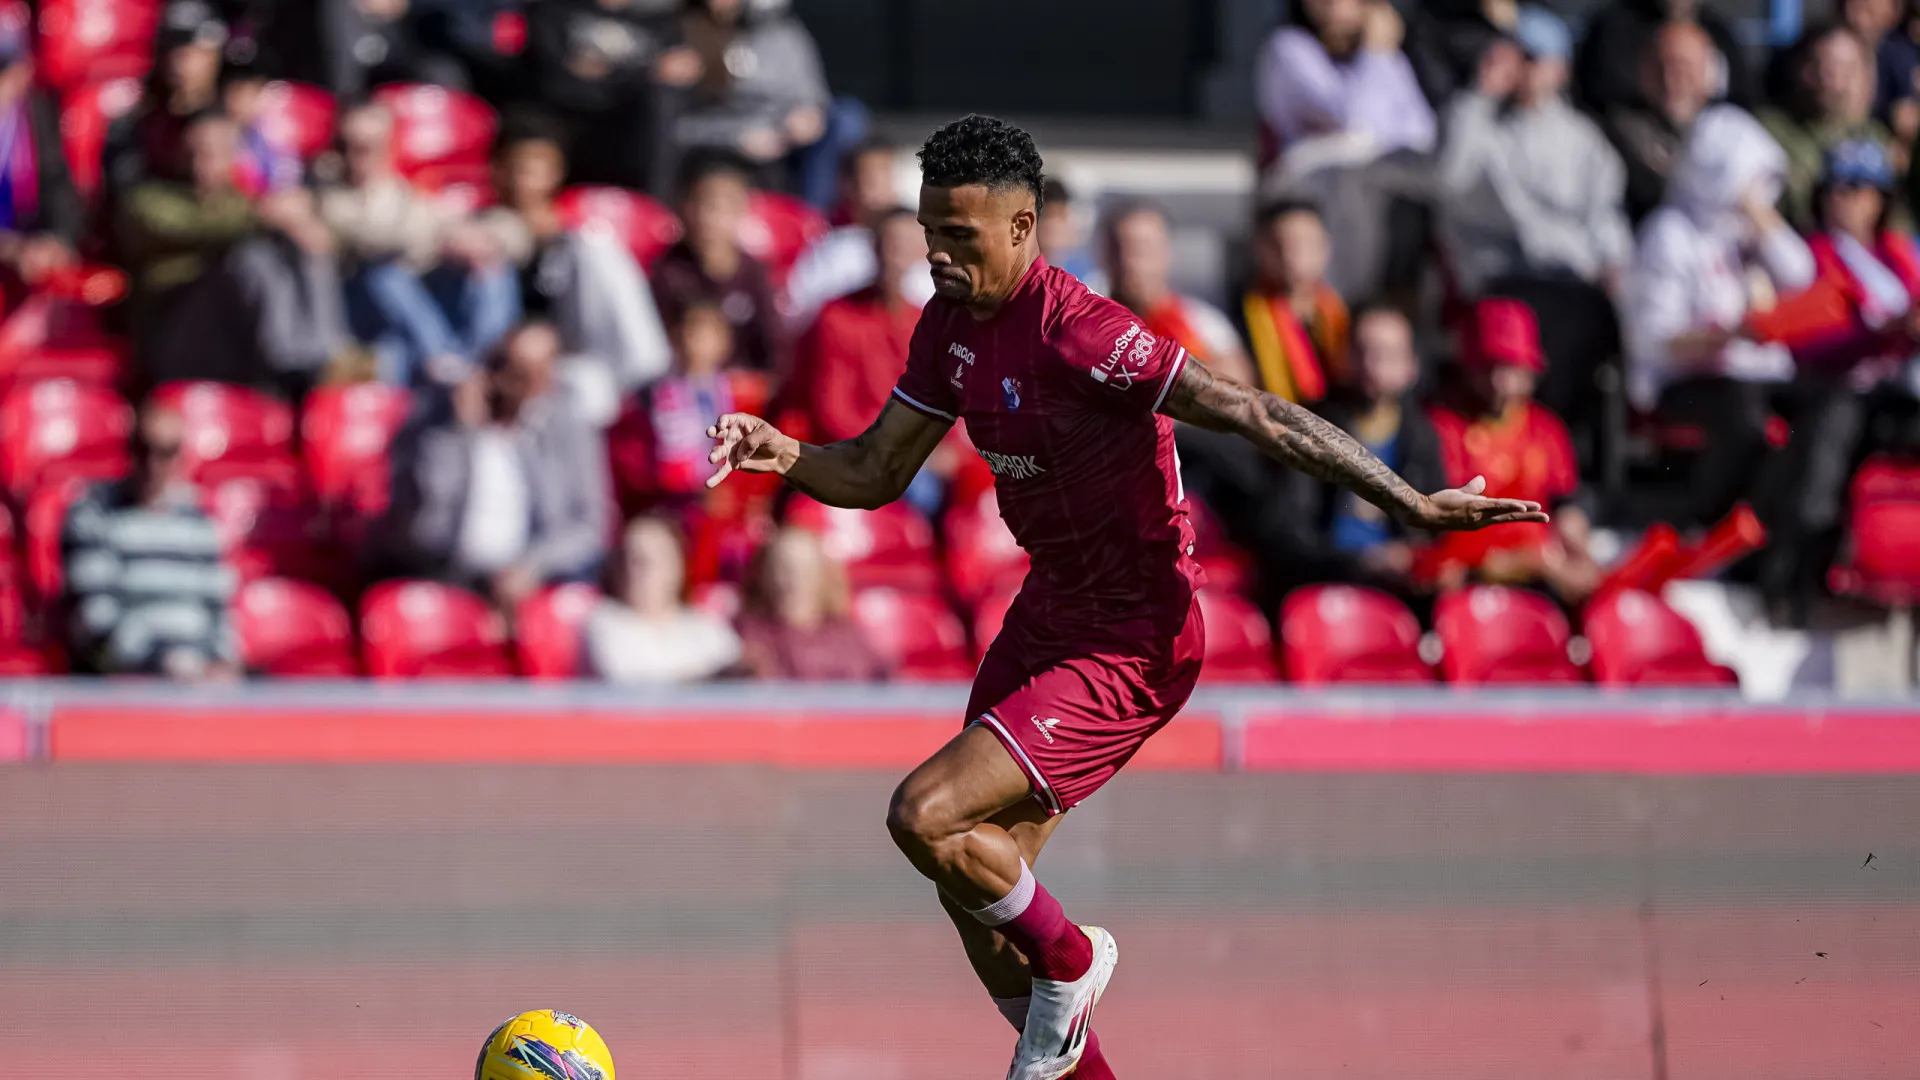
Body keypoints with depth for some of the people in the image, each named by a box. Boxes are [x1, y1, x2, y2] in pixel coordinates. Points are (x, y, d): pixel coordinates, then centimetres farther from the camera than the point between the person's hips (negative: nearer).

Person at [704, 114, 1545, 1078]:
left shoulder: (1077, 334, -25)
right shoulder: (951, 322, 1)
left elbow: (1255, 417, -26)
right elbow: (878, 472, 11)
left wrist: (1412, 505, -30)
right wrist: (787, 456, -9)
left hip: (1129, 646, -9)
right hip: (1047, 614, 9)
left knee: (925, 818, -20)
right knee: (974, 895, 10)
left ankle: (1068, 959, 8)